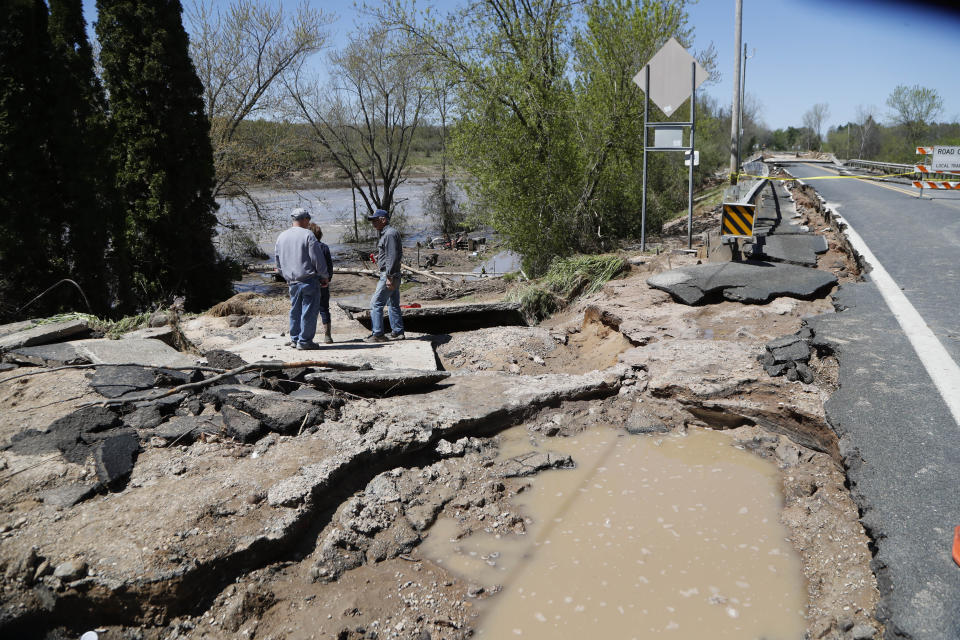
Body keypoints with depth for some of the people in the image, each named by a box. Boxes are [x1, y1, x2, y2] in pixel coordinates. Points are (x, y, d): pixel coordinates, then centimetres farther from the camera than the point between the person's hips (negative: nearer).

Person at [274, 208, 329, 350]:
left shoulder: (281, 237, 12)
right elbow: (317, 259, -11)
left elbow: (278, 263, 17)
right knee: (309, 310, -1)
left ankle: (294, 338, 22)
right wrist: (325, 276, 0)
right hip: (309, 279, -7)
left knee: (295, 310, 17)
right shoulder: (307, 235, -9)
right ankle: (304, 340, 0)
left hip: (292, 281, 7)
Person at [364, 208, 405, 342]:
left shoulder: (390, 234, -15)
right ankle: (398, 332, 19)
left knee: (375, 303, -8)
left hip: (388, 275, -11)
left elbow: (392, 257, -22)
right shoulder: (386, 233, 18)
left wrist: (389, 277, -25)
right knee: (393, 304, 14)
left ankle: (378, 334, -7)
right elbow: (399, 255, 24)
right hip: (391, 275, 11)